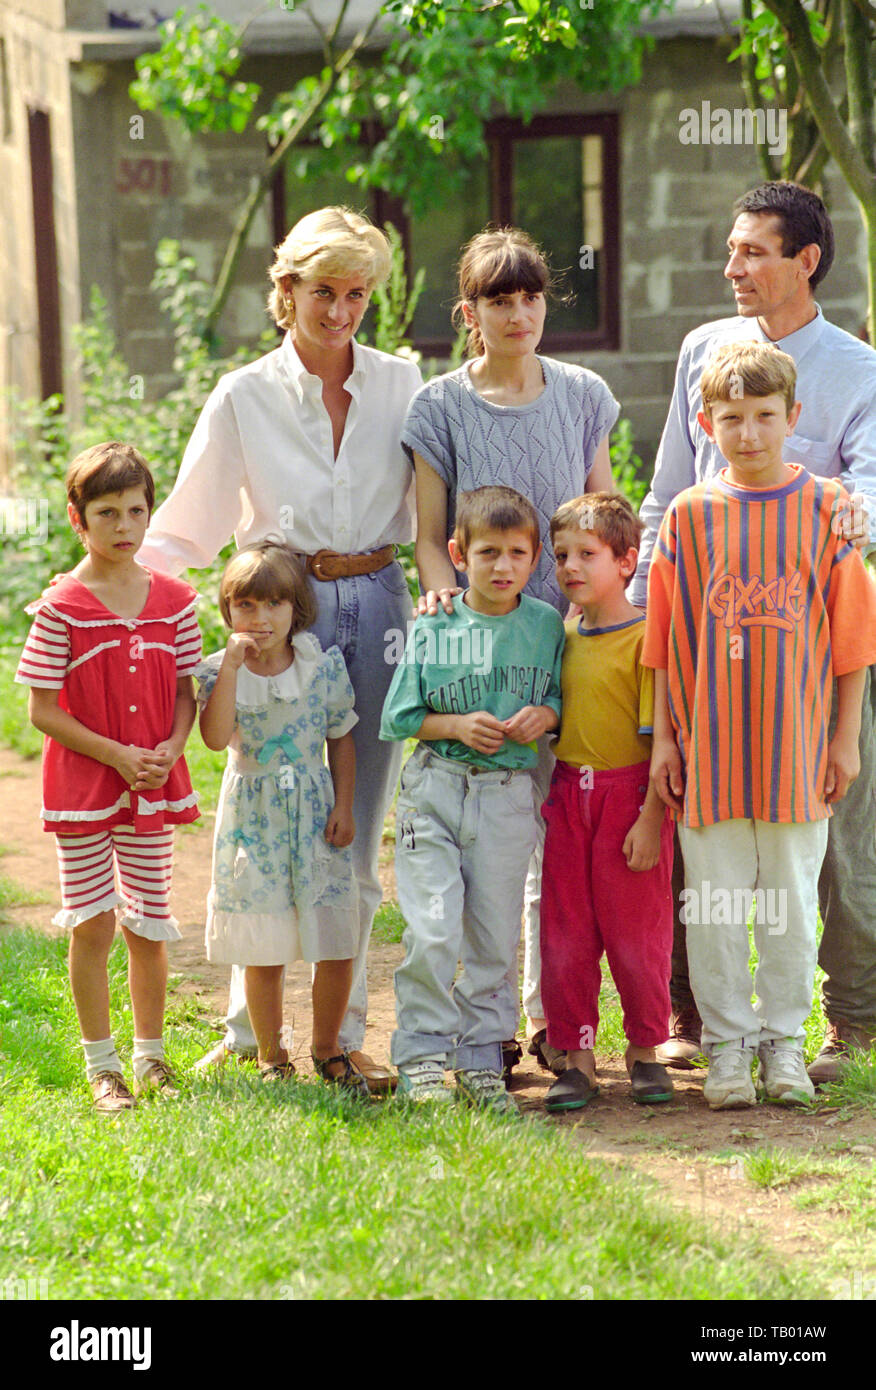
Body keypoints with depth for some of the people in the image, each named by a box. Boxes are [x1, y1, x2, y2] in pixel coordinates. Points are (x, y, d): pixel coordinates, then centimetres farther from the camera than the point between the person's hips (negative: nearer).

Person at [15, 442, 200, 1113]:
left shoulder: (174, 600, 2)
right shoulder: (60, 608, -10)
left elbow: (185, 693, 8)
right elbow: (43, 710, -10)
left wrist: (171, 747, -11)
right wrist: (115, 754, -17)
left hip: (156, 784, 3)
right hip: (83, 786, -3)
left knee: (148, 924, 10)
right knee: (90, 924, 2)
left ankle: (150, 1057, 24)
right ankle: (102, 1066, 12)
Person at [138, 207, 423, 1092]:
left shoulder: (400, 386, 6)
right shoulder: (245, 397, 1)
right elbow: (191, 528, 3)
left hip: (377, 609, 2)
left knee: (356, 839, 6)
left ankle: (343, 1033, 14)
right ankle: (249, 1029, 9)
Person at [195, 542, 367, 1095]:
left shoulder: (324, 666, -2)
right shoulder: (219, 671, -4)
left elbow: (342, 738, 6)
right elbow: (216, 737, -20)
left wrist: (344, 807, -1)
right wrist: (232, 665, -23)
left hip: (315, 810, 1)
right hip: (254, 818, 0)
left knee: (336, 945, 0)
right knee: (264, 951, 6)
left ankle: (328, 1048, 20)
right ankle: (272, 1056, 21)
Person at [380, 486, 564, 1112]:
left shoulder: (546, 625, 4)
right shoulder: (433, 630, -1)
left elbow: (563, 694, 14)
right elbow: (400, 717, 2)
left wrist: (546, 714, -8)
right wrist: (457, 724, -13)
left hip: (508, 793, 2)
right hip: (435, 789, -2)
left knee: (496, 937, 6)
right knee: (433, 932, -10)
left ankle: (481, 1056, 17)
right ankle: (423, 1054, 2)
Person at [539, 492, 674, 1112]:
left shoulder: (646, 637, -10)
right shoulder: (560, 635, 9)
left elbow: (660, 738, -12)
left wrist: (651, 819, -16)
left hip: (630, 795, -6)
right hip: (568, 793, 6)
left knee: (637, 934, 4)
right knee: (566, 934, 5)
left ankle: (646, 1052, 21)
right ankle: (578, 1059, 13)